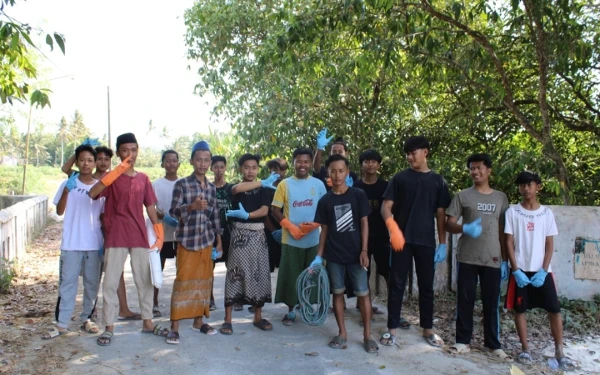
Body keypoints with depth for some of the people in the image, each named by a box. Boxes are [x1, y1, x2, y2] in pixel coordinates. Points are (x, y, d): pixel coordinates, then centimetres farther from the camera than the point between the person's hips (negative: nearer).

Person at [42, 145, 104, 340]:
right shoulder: (68, 184, 0)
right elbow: (59, 211, -6)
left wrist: (106, 241, 3)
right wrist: (67, 190, -20)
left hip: (94, 244, 2)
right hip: (71, 244, -2)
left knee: (92, 283, 10)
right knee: (67, 282, 3)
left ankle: (86, 319, 23)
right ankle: (62, 324, 10)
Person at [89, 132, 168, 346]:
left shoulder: (143, 178, 9)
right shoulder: (111, 177, -1)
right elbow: (93, 194, -20)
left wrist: (159, 231, 4)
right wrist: (116, 172, -27)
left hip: (140, 236, 4)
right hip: (116, 237, -4)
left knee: (145, 280, 10)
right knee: (111, 282, 1)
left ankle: (147, 322, 23)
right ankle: (109, 327, 12)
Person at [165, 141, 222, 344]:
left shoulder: (212, 188, 10)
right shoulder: (181, 184, -4)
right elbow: (173, 212, -11)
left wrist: (219, 241, 12)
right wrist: (191, 206, -30)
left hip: (207, 241, 5)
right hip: (187, 240, -5)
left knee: (204, 281, 9)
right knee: (183, 281, -4)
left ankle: (198, 321, 21)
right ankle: (174, 326, 3)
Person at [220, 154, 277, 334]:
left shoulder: (262, 190, 9)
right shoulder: (235, 187, 2)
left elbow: (264, 210, -6)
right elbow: (238, 188, -24)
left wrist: (246, 215, -22)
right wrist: (263, 182, -21)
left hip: (258, 234, 3)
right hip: (240, 234, -3)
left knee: (259, 273, 6)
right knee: (235, 273, -3)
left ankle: (258, 317, 18)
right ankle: (227, 319, 3)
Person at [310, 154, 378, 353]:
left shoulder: (358, 195, -2)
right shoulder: (325, 200, 3)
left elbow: (364, 223, -2)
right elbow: (324, 229, 6)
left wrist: (364, 250, -9)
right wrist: (319, 256, 1)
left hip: (355, 253, -2)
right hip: (334, 255, 2)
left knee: (363, 293, 1)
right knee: (338, 292, 9)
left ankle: (367, 335, 13)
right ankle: (342, 333, 21)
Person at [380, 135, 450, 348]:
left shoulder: (438, 181, 8)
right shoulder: (400, 178, 3)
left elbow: (441, 214, 9)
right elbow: (386, 206, -3)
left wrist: (443, 244, 4)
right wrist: (393, 227, -22)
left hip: (426, 241, 1)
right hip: (402, 239, -1)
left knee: (426, 285, 10)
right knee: (397, 284, 2)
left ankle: (427, 329, 23)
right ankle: (392, 329, 12)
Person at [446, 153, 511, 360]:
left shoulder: (501, 198, 10)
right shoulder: (462, 196, 3)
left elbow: (503, 231, 12)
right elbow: (449, 224, -1)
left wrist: (505, 259, 9)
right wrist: (465, 228, -22)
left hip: (493, 259, 2)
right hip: (467, 258, -1)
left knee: (491, 303, 6)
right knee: (465, 301, 3)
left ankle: (493, 344, 17)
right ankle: (463, 341, 13)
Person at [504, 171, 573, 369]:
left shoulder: (547, 213, 4)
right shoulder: (512, 212, -1)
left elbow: (549, 245, 3)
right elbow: (509, 243, -2)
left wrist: (543, 271, -7)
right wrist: (516, 270, -10)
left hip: (542, 271, 1)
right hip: (520, 270, -1)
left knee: (554, 310, -1)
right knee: (519, 309, 3)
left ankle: (559, 351, 10)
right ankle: (525, 349, 14)